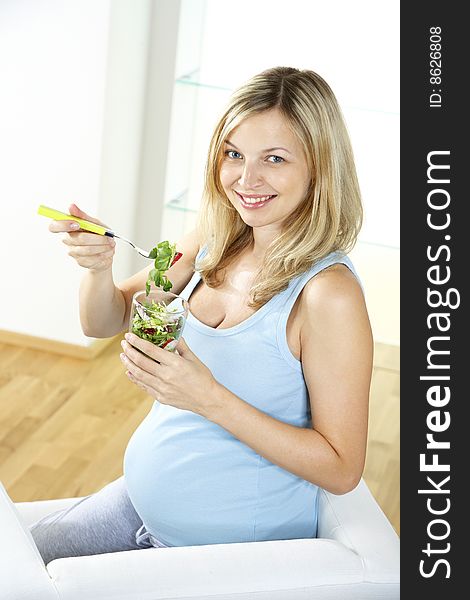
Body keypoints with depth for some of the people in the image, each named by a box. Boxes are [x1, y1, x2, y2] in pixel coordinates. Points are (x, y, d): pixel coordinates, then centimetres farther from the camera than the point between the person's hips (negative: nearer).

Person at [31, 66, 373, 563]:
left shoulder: (328, 293, -26)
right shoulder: (214, 242, -5)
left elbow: (342, 469, -23)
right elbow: (104, 323, 5)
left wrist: (210, 399, -30)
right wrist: (98, 265, -17)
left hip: (233, 549, -6)